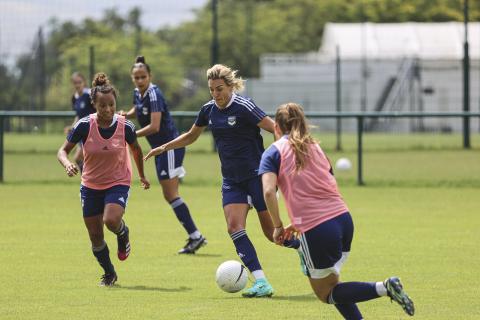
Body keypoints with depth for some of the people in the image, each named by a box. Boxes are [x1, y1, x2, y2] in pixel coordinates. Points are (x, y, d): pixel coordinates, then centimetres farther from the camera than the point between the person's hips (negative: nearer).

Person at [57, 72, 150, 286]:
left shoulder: (125, 126, -14)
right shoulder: (84, 126, -16)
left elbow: (136, 150, 6)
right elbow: (63, 151, -8)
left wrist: (142, 177, 17)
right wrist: (67, 164, -31)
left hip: (118, 183, -2)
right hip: (91, 186, 2)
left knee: (111, 220, -29)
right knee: (95, 237, 3)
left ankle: (123, 233, 8)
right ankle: (109, 274, 28)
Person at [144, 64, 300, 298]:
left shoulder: (244, 107, -15)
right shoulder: (209, 110, 6)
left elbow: (276, 129, -16)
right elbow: (191, 136, 23)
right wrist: (163, 148, 21)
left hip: (257, 174, -6)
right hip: (232, 180, 6)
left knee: (271, 231, -4)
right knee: (234, 226, -14)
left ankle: (302, 245, 30)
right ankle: (262, 283, -17)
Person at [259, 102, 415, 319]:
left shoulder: (273, 152, 3)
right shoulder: (315, 148, 20)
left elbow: (269, 191, -13)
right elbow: (331, 187, 17)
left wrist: (278, 226, -2)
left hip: (316, 231, -6)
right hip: (344, 219, 7)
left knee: (325, 293, 7)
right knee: (329, 281, 23)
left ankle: (384, 288, -12)